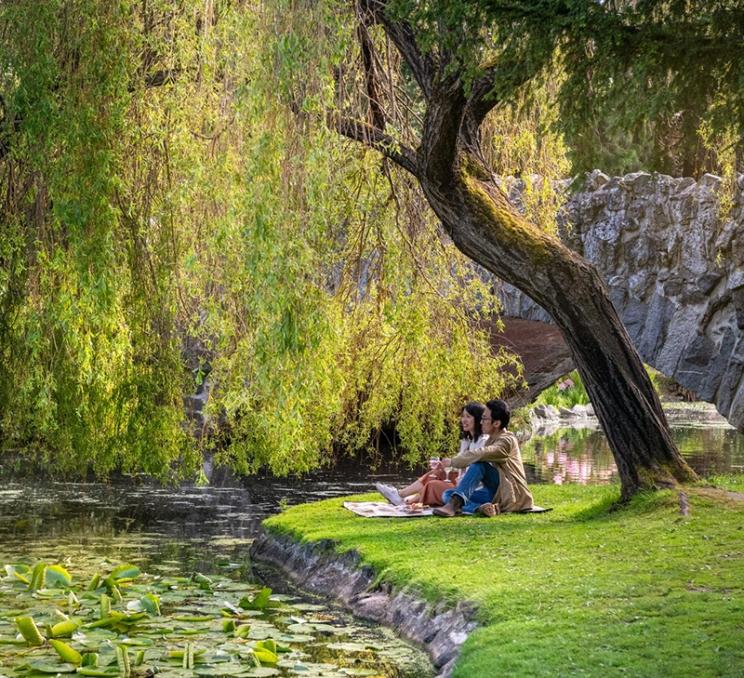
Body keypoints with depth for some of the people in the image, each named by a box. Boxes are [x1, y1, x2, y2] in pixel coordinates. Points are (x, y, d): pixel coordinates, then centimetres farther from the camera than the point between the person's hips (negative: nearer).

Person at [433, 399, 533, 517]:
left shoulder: (507, 440, -14)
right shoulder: (492, 439, 15)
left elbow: (480, 455, -28)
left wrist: (452, 462, -21)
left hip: (511, 494, -9)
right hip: (494, 492, 9)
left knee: (479, 464, -29)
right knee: (448, 494, -4)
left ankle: (455, 504, -39)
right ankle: (480, 508, -32)